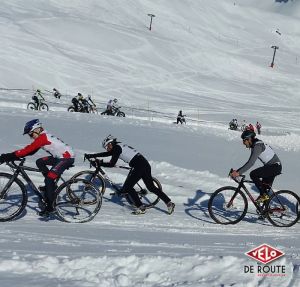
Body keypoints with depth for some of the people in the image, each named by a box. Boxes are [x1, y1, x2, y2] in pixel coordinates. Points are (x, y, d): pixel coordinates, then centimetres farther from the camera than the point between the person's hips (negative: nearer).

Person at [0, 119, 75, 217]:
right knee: (40, 162, 10)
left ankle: (49, 206, -9)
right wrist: (11, 156, 5)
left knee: (49, 179, -14)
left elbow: (28, 150, -22)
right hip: (60, 157, 10)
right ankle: (51, 185, 14)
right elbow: (30, 150, 13)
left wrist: (10, 156, -22)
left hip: (67, 157, -10)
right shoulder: (43, 136, 14)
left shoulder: (42, 137, -15)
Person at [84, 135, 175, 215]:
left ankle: (140, 208, -2)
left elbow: (111, 164, -10)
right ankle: (169, 203, 11)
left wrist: (99, 163, 4)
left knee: (128, 187, 0)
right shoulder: (118, 147, 22)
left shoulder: (117, 148, -5)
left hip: (139, 166, -10)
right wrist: (91, 155, 32)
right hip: (145, 163, 10)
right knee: (151, 187, 15)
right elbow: (106, 154, 31)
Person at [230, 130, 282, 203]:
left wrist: (239, 172, -30)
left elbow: (251, 163, -29)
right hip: (272, 166, 10)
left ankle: (263, 195, -11)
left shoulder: (257, 146, -20)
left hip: (275, 166, -10)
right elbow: (250, 162, 14)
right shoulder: (254, 146, 10)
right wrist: (237, 171, 8)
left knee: (253, 174, -18)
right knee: (265, 188, 13)